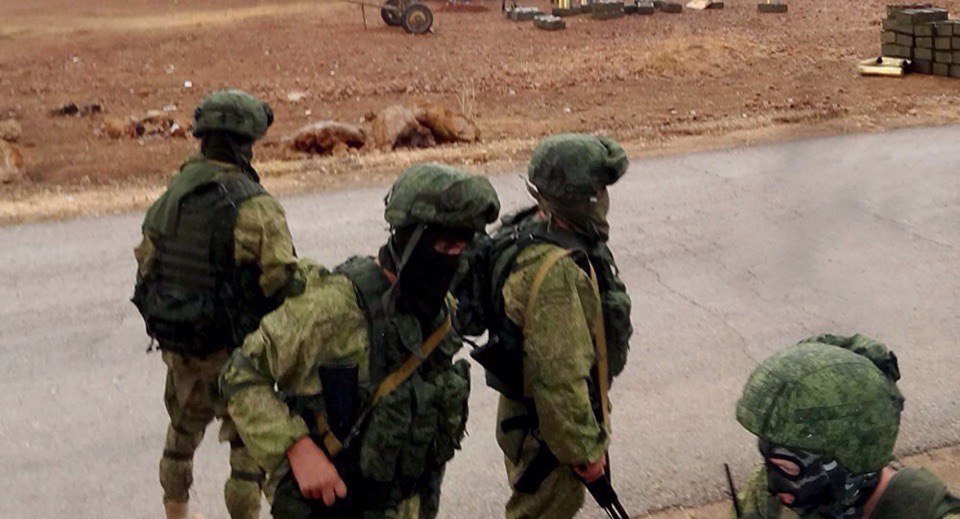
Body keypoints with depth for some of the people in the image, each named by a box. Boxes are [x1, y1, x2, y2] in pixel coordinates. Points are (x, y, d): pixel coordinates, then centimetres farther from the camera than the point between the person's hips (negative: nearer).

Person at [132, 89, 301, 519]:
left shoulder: (170, 197, 0)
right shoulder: (255, 207, -21)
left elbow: (146, 266, 8)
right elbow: (283, 283, -23)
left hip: (177, 346, 7)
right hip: (232, 350, -7)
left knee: (184, 427, 27)